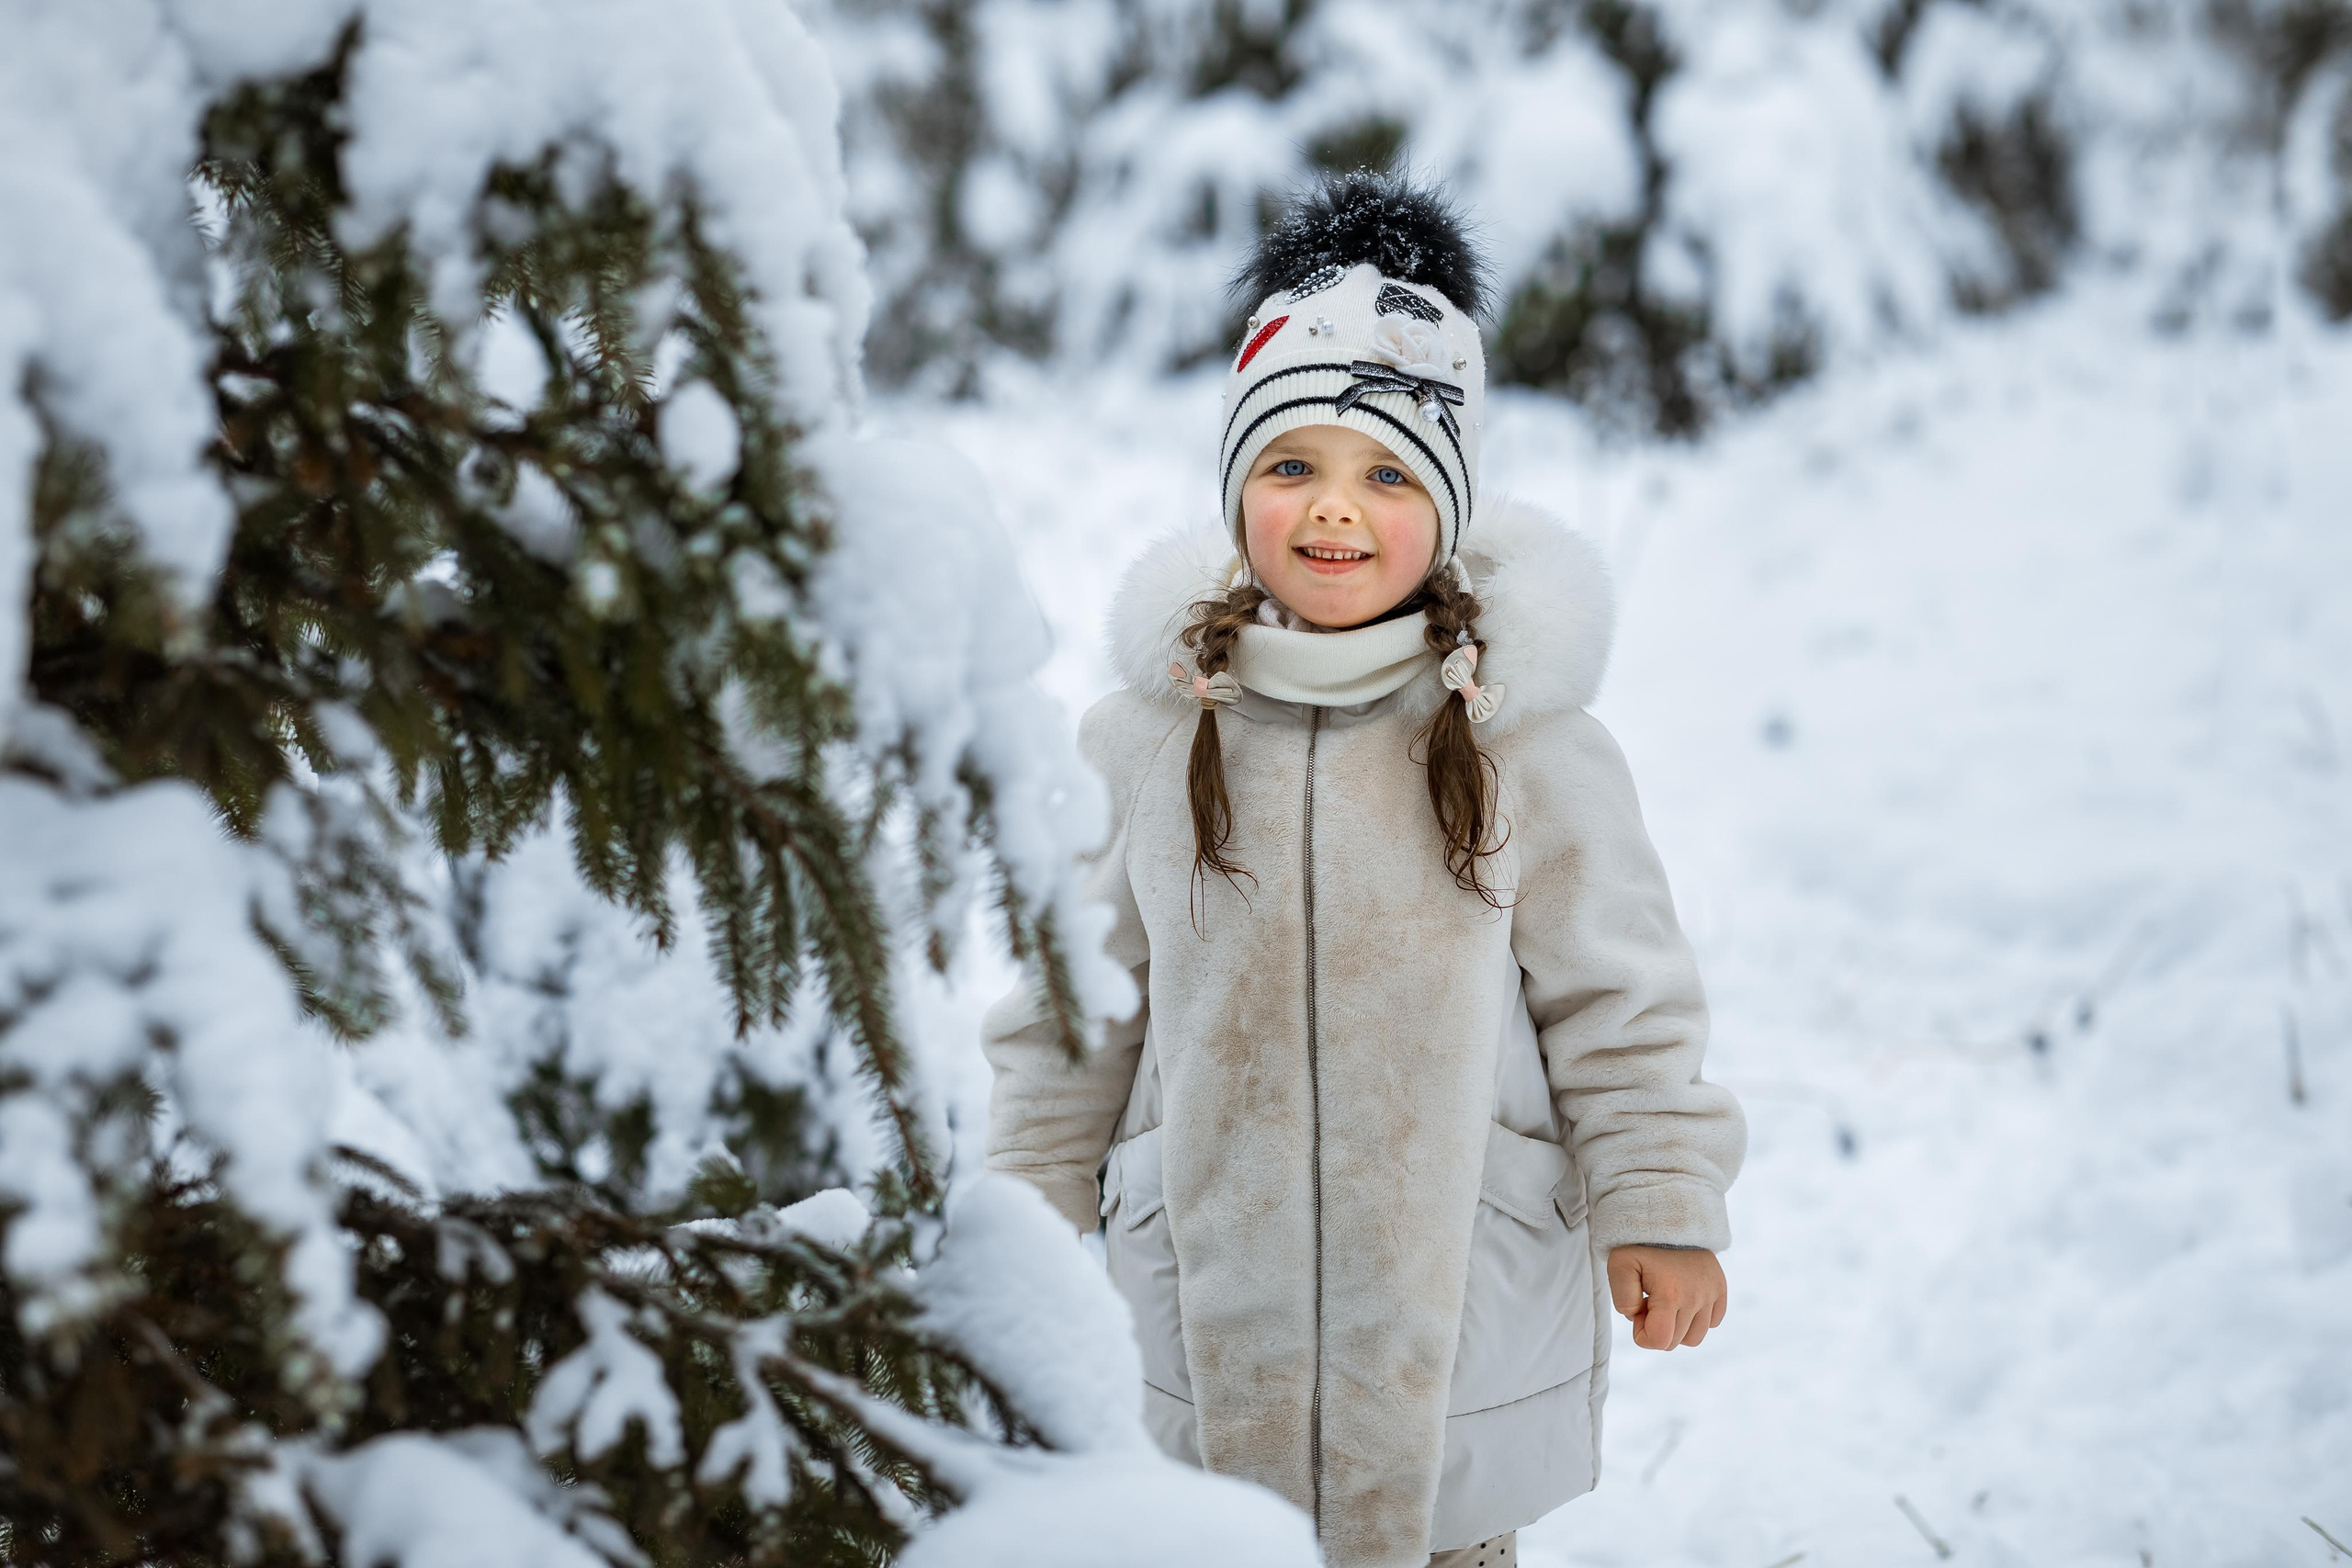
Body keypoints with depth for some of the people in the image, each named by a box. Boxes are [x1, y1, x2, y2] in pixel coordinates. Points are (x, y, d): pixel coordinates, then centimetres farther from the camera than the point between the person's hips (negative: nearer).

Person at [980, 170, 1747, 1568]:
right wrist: (1037, 1216, 10)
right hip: (1208, 1298, 1)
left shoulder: (1526, 742, -7)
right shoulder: (1145, 739, -4)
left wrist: (1663, 1208, -1)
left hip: (1465, 1304, -1)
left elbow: (1619, 993, 1)